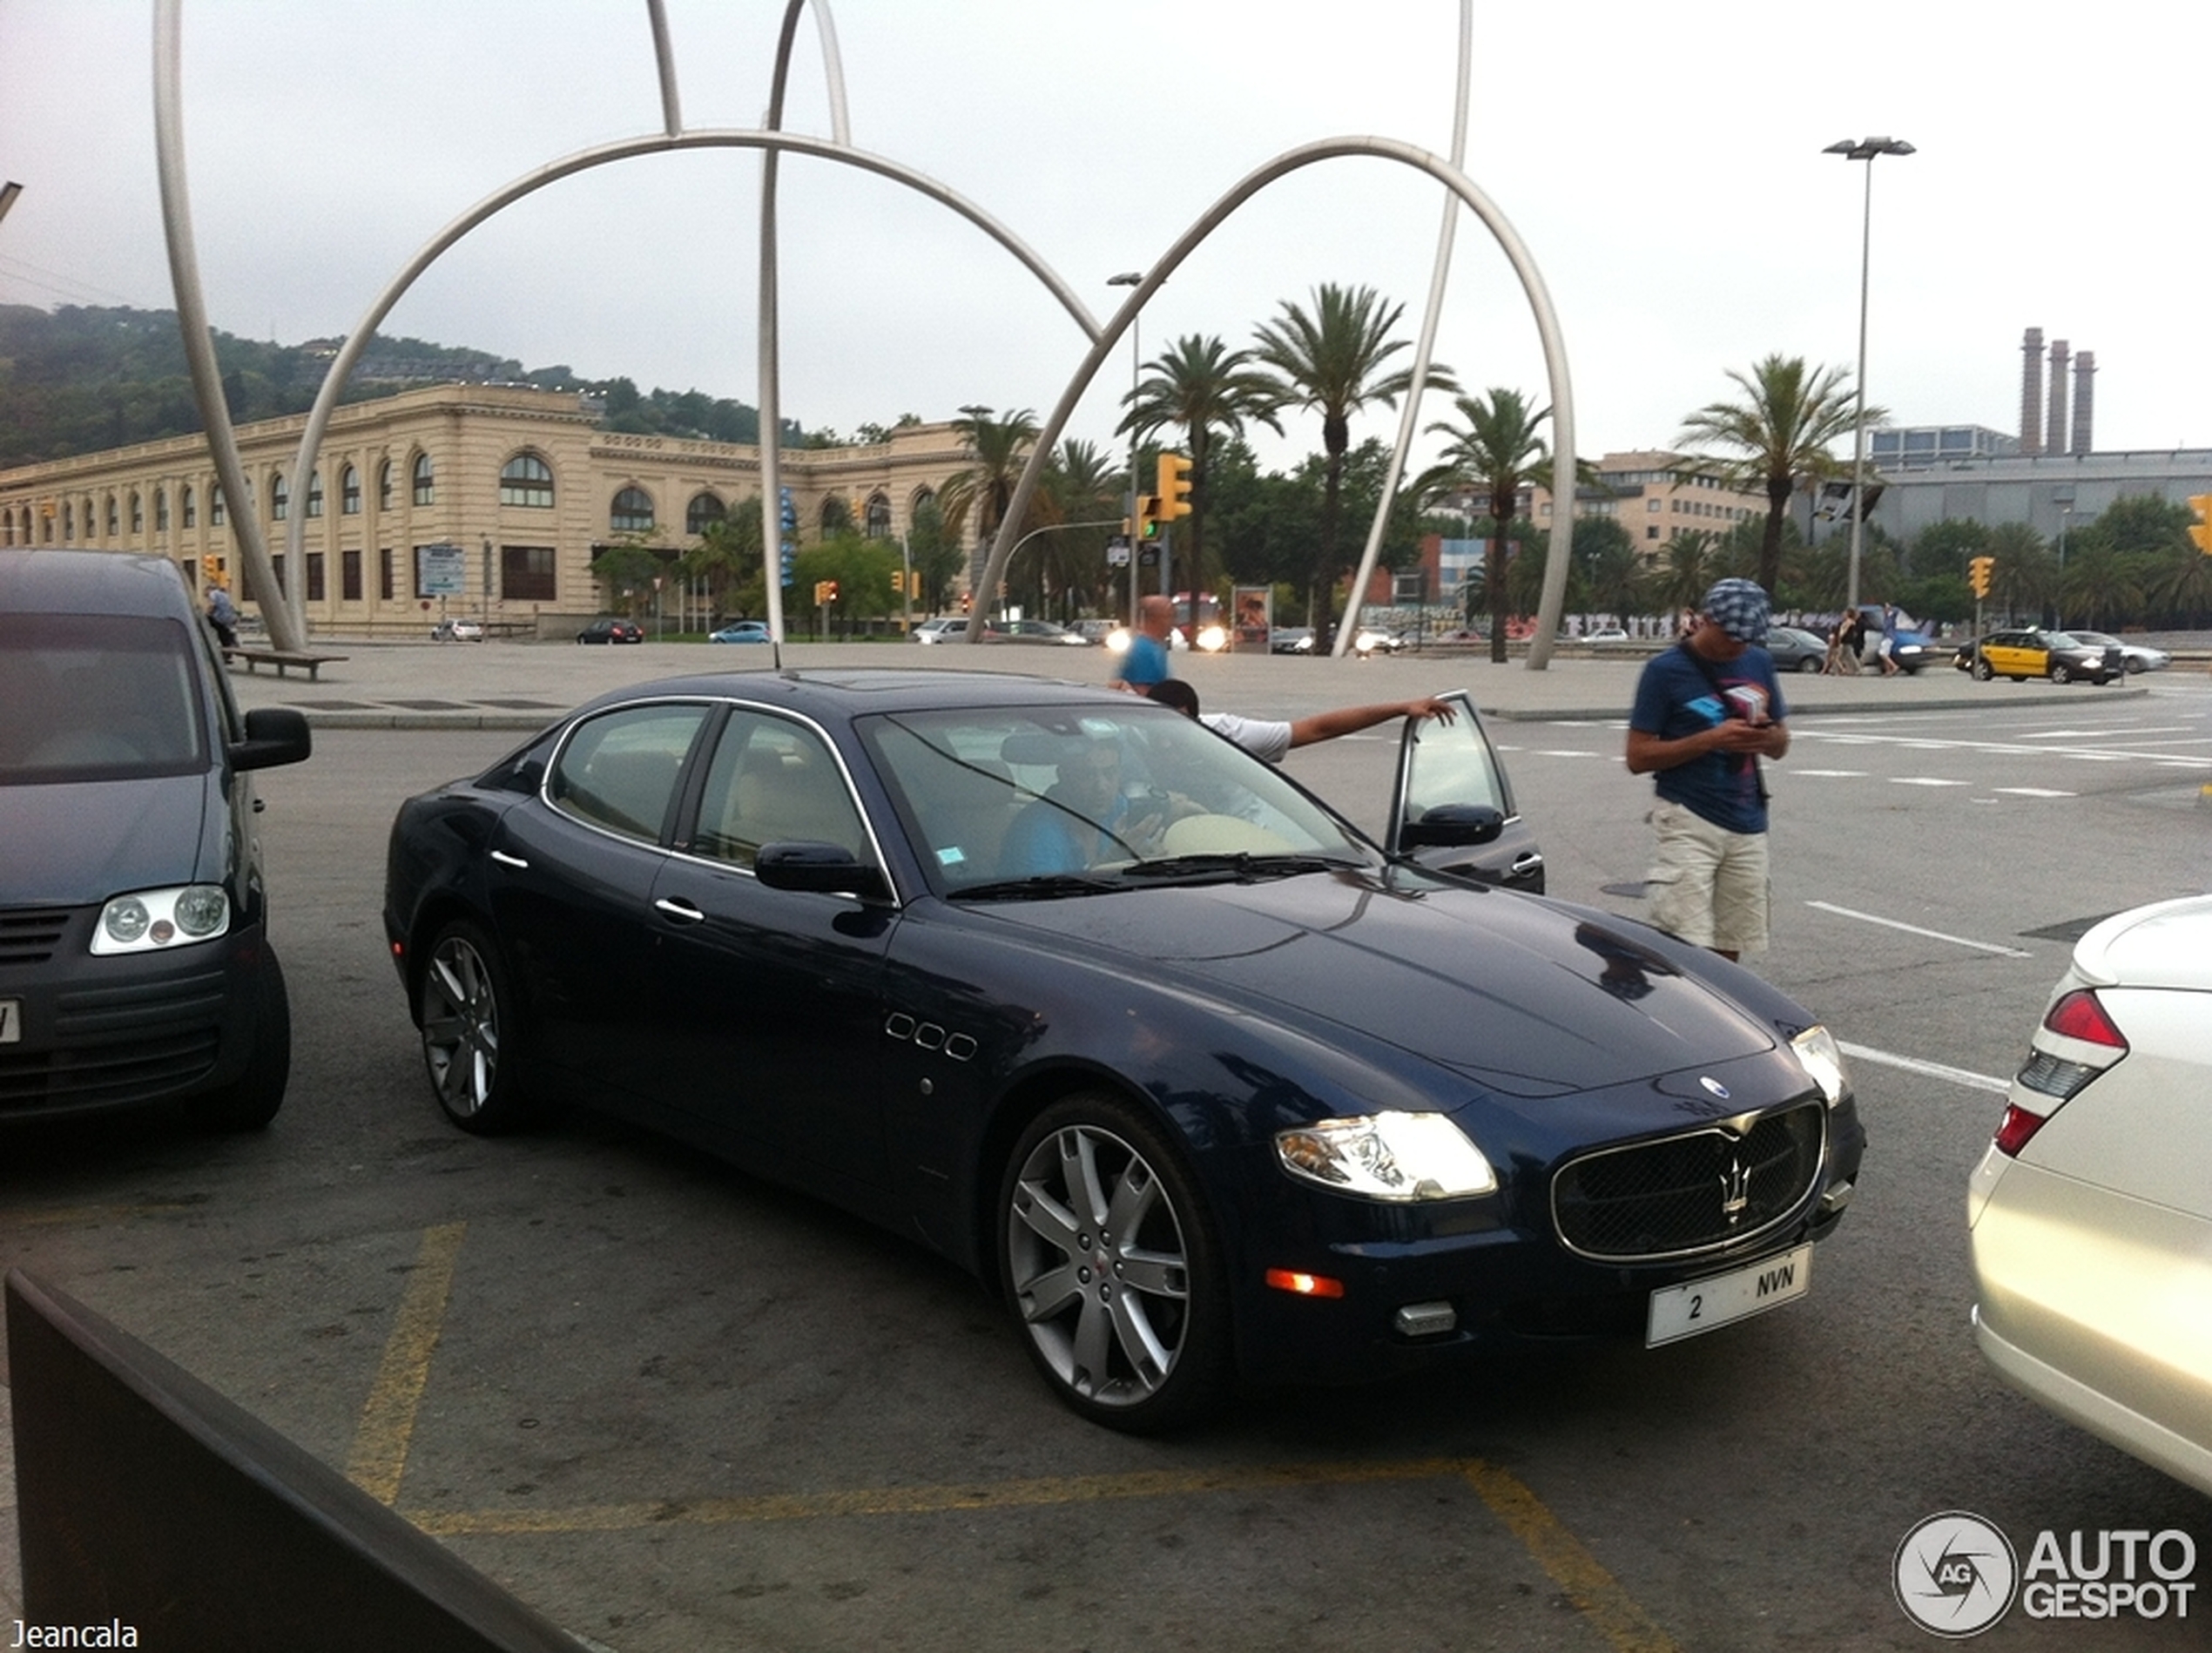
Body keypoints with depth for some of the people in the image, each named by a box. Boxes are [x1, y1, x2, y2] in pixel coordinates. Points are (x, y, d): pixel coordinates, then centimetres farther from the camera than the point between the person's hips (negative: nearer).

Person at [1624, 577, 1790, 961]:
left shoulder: (1759, 664, 11)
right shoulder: (1666, 670, -5)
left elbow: (1781, 744, 19)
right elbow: (1638, 756, -7)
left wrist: (1766, 736, -5)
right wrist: (1710, 739, -18)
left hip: (1748, 825, 5)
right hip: (1689, 823, -5)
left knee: (1728, 951, 7)